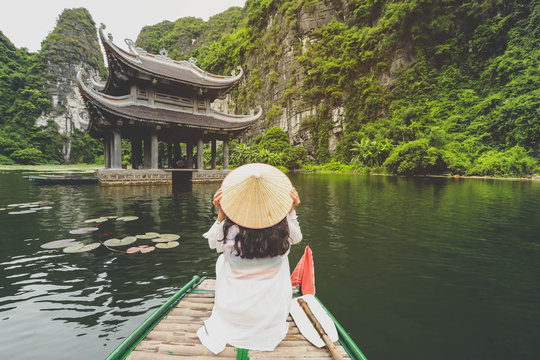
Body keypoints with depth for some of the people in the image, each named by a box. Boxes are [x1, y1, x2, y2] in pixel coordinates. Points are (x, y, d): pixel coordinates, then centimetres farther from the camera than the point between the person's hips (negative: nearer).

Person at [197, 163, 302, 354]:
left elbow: (213, 243, 0)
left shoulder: (230, 229, -25)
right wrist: (291, 210, -2)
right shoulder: (283, 227, -21)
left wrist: (220, 214, -7)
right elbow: (297, 237, 5)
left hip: (234, 313, -1)